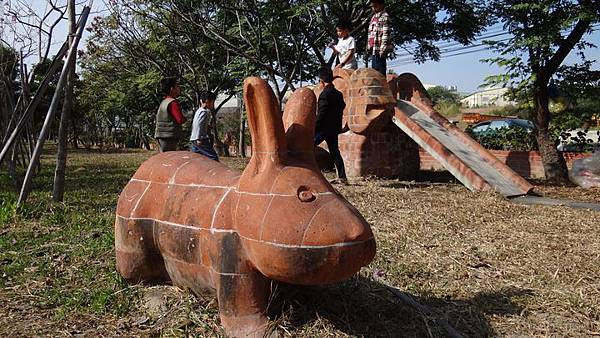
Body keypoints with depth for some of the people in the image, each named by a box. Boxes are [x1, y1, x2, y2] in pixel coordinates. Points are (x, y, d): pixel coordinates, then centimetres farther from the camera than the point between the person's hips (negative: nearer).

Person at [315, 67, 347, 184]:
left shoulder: (325, 94, -14)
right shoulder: (339, 94, 9)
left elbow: (321, 114, -17)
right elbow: (342, 109, 16)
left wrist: (314, 127, -12)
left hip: (323, 127, -8)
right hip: (334, 128, 8)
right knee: (335, 152, 12)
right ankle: (342, 176, 11)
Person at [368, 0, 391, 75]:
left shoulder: (384, 16, -6)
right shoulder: (374, 16, 20)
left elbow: (386, 33, -15)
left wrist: (383, 48, -22)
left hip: (379, 48, -9)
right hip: (374, 48, 9)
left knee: (380, 70, -9)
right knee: (374, 69, 11)